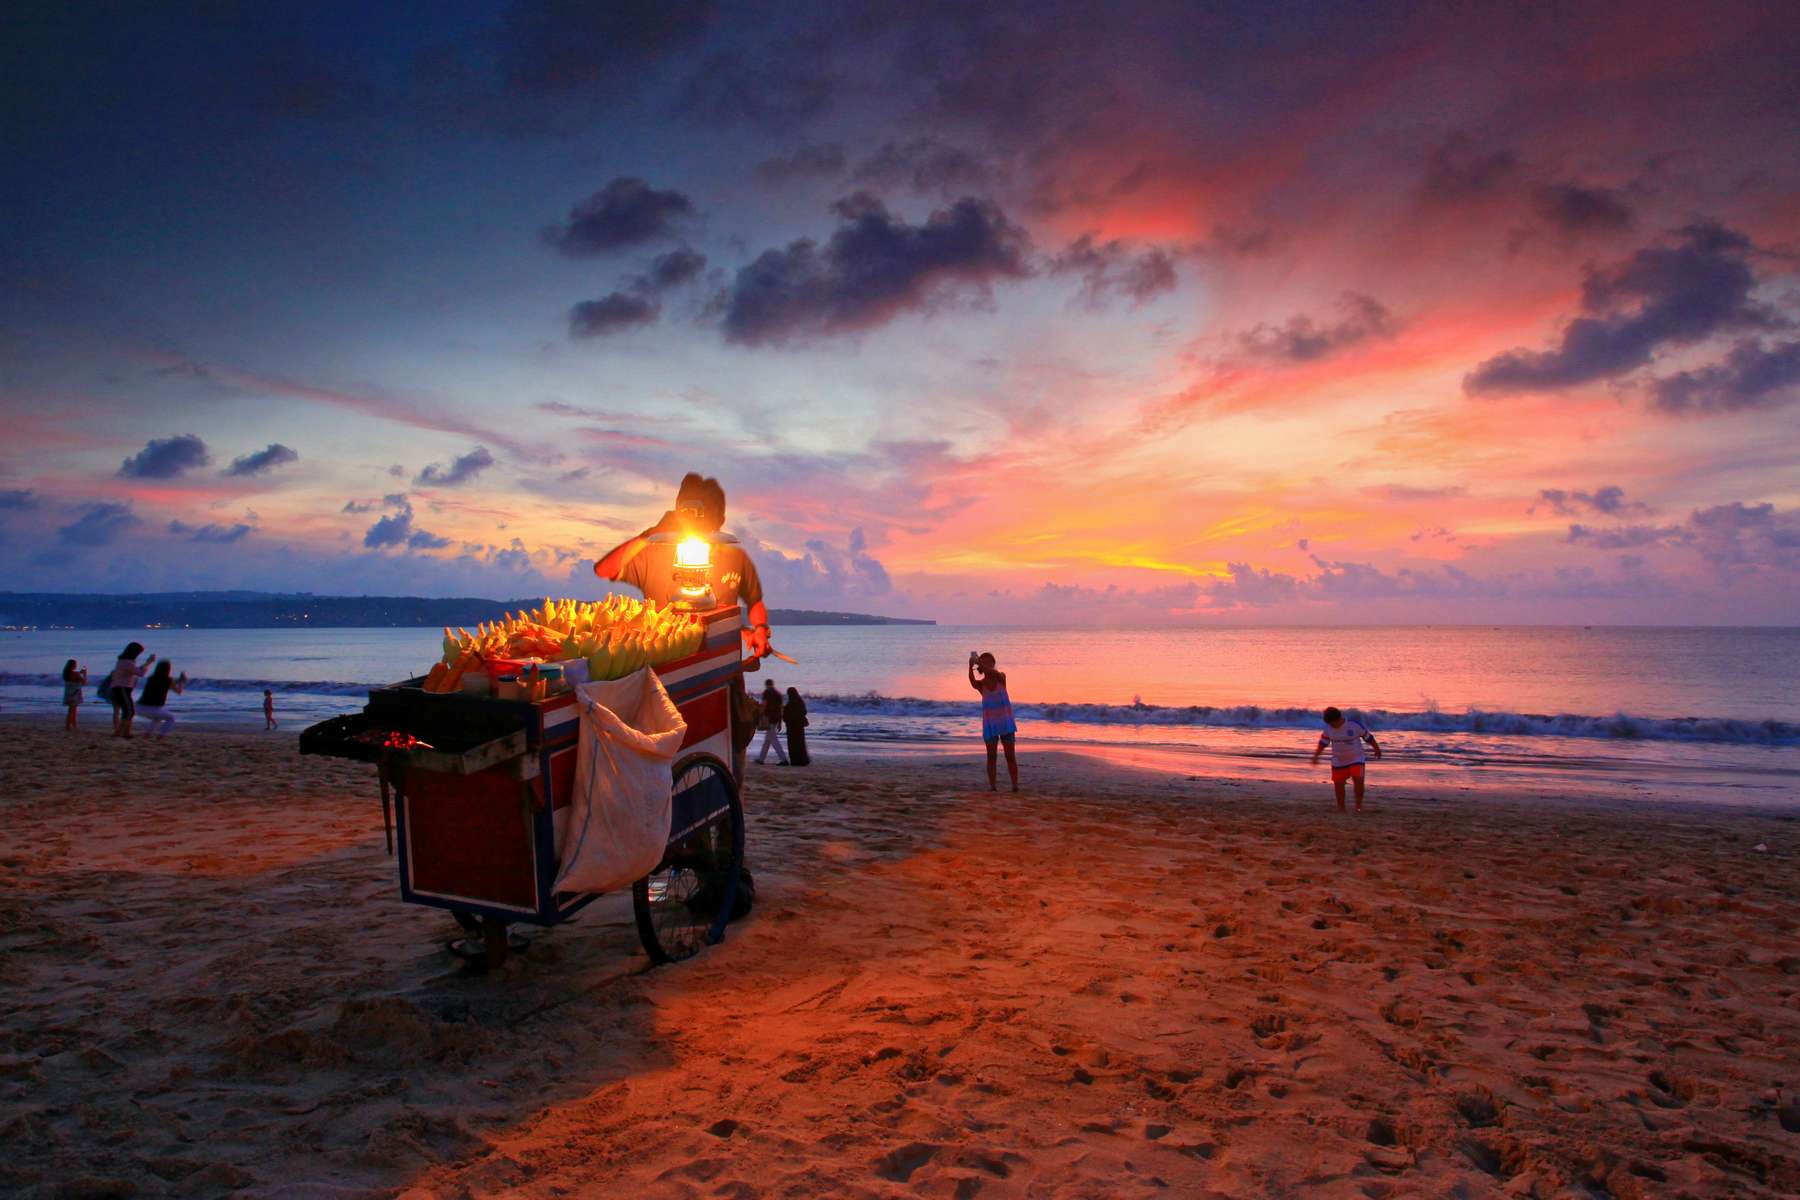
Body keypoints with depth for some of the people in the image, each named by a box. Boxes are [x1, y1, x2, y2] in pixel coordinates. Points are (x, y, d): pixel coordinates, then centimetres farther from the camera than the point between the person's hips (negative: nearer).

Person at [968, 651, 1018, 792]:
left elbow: (996, 674, -26)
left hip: (1005, 722, -1)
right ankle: (992, 784, 1)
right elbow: (972, 682, -25)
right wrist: (971, 667, -44)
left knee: (1010, 756, -1)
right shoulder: (981, 684, -1)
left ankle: (1015, 784, 2)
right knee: (991, 756, -2)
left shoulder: (1001, 677, -1)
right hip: (989, 723, 1)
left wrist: (980, 663, -39)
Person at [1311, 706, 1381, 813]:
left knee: (1358, 780, -20)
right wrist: (1315, 756, -4)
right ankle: (1341, 808, 20)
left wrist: (1377, 749, 10)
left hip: (1356, 759, -3)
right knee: (1338, 784, 3)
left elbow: (1368, 737, -3)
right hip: (1338, 761, 3)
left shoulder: (1356, 725, -18)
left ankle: (1359, 804, 0)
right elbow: (1323, 742, 4)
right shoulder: (1328, 728, -8)